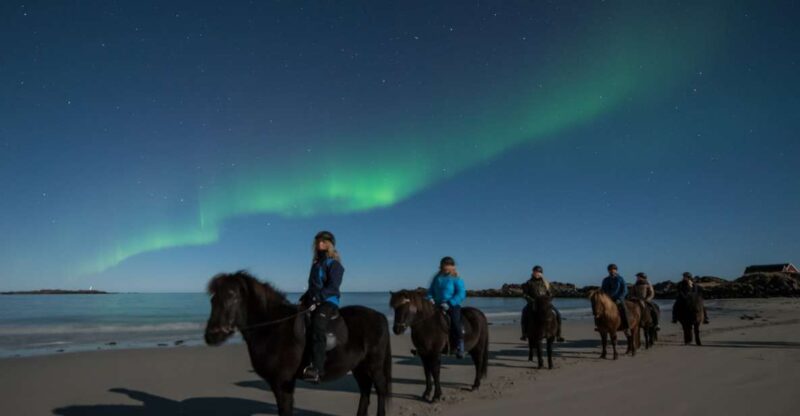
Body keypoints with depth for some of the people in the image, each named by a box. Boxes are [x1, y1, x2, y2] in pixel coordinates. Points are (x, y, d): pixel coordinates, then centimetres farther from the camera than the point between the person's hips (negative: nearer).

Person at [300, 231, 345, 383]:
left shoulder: (334, 264, -4)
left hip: (328, 302, -9)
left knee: (317, 327, -32)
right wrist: (305, 297, 8)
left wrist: (316, 298, -25)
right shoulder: (316, 263, 20)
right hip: (314, 301, 9)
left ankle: (317, 369, -39)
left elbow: (332, 287, -15)